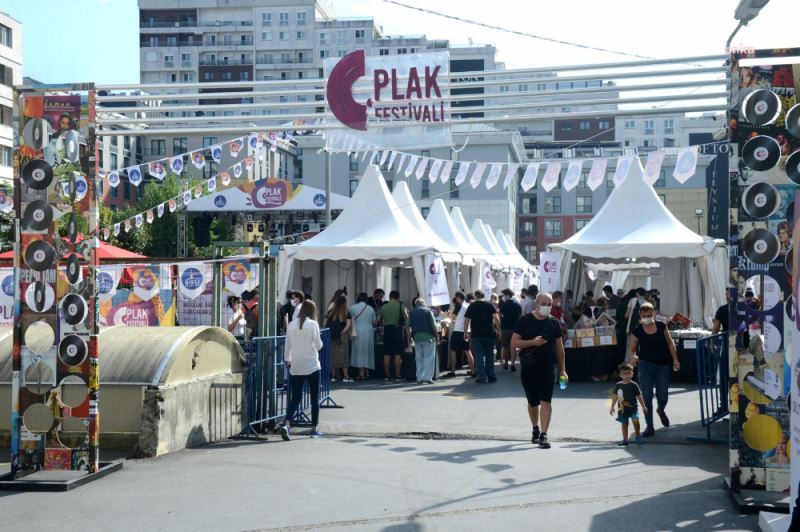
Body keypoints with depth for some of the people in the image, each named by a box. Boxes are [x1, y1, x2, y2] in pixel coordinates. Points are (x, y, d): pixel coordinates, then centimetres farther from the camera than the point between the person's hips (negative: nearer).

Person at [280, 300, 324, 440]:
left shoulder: (292, 325, 3)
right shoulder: (313, 324, -8)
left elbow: (287, 346, 8)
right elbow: (319, 345, -8)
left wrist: (287, 360, 22)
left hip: (296, 367, 3)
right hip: (312, 366, -3)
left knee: (295, 398, 6)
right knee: (315, 398, 11)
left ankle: (286, 423, -16)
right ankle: (314, 429, 15)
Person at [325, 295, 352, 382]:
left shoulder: (330, 312, 8)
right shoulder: (346, 313, -3)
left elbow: (325, 324, 7)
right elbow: (349, 325, -11)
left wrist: (329, 332, 11)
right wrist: (342, 332, -4)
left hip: (331, 337, 3)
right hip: (342, 337, -3)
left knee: (332, 356, 10)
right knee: (343, 355, 2)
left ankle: (333, 376, 12)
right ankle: (345, 376, 0)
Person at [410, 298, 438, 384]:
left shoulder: (412, 313, 8)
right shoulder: (428, 311, 0)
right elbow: (434, 325, -7)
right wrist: (436, 335, 2)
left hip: (416, 337, 3)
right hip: (428, 336, -3)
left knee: (419, 358, 10)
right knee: (429, 357, 0)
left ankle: (419, 378, 10)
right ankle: (427, 377, -7)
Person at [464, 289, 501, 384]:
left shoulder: (472, 306, 5)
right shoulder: (489, 305, 4)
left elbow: (466, 320, 1)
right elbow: (496, 318, -7)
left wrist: (466, 333, 8)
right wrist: (498, 330, -2)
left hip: (476, 334, -1)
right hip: (489, 333, 1)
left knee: (479, 355, 1)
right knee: (489, 355, 11)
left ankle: (482, 376, -5)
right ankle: (491, 376, 11)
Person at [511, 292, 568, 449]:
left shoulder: (553, 323, 5)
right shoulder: (525, 321, -2)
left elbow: (559, 348, 10)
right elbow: (514, 343, -5)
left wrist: (562, 370, 7)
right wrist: (533, 342, -19)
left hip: (547, 367, 0)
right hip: (528, 367, 0)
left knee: (546, 401, -10)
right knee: (532, 402, 13)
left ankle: (543, 435, -12)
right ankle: (535, 429, 33)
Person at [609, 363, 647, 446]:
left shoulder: (633, 385, -4)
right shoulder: (618, 385, 2)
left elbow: (639, 396, 2)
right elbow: (615, 396, 11)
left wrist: (643, 406, 2)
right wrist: (612, 407, 12)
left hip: (633, 407, -3)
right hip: (622, 408, 3)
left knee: (635, 420, -21)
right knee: (624, 424, 9)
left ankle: (638, 436, 0)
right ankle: (625, 440, 19)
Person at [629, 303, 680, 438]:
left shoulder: (661, 326, 0)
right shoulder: (637, 331, -3)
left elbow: (670, 343, 7)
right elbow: (632, 349, 2)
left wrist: (675, 359, -1)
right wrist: (633, 356, -20)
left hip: (663, 365, 1)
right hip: (646, 365, -1)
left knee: (662, 395, 5)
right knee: (647, 396, -4)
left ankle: (661, 410, 42)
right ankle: (649, 426, 5)